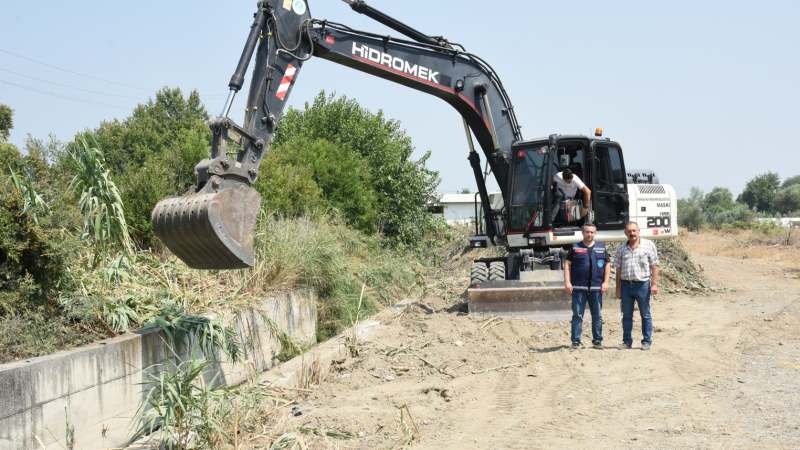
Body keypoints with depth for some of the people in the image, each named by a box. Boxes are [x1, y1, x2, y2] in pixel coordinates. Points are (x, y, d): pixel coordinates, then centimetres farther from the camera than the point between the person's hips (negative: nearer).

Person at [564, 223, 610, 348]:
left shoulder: (601, 248, 11)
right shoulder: (575, 248, 6)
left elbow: (607, 265, 12)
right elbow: (567, 264, 4)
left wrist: (606, 282, 2)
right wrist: (567, 282, -5)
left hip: (596, 288, 2)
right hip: (578, 288, -2)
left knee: (597, 315, 6)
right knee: (577, 315, -1)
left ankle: (597, 340, 15)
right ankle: (576, 341, 3)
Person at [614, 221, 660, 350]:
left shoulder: (648, 245, 1)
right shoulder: (621, 249, 10)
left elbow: (654, 266, -1)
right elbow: (618, 270, 12)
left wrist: (654, 284, -9)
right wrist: (618, 289, 8)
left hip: (642, 284, -3)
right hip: (626, 285, 3)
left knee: (645, 315, 3)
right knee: (627, 315, 8)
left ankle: (647, 341, 10)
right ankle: (627, 341, 16)